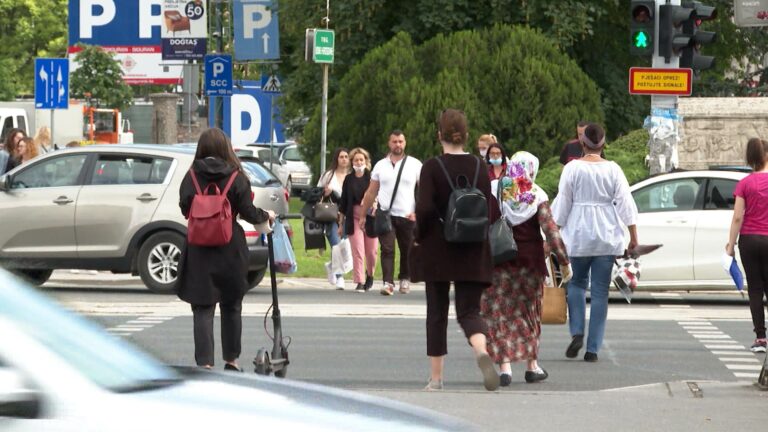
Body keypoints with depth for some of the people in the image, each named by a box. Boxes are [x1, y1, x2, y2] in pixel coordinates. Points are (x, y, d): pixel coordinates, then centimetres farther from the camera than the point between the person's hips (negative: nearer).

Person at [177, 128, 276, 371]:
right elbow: (248, 213, -6)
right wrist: (266, 216, 14)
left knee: (202, 308, 0)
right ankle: (231, 360, 25)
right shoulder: (236, 177, -5)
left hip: (199, 251, 0)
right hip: (230, 250, 0)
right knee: (231, 307, 16)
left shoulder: (192, 177, -3)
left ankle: (205, 362, -10)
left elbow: (185, 209, 1)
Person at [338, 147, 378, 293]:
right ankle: (360, 282, -4)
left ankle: (370, 275, 31)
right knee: (357, 251, -7)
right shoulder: (348, 179, 7)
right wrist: (341, 223, 12)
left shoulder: (372, 177, 0)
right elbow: (343, 202, 11)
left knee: (371, 251, 3)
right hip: (354, 218, 1)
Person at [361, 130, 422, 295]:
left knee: (406, 251, 8)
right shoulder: (380, 165, 9)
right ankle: (388, 282, -15)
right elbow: (371, 192, 13)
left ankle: (405, 279, 27)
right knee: (387, 250, -10)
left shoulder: (415, 164, 3)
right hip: (385, 214, 1)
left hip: (407, 216, -1)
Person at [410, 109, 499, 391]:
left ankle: (436, 378, 14)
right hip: (472, 252, 2)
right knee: (469, 311, 2)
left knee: (437, 312, 10)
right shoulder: (479, 167, 1)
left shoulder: (432, 167, -9)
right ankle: (481, 350, -31)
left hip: (436, 251, -2)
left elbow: (425, 208, -18)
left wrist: (419, 237, -2)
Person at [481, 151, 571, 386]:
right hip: (530, 259, 1)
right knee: (529, 310, 15)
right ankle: (532, 364, 21)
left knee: (499, 312, 1)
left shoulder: (493, 190, -4)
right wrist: (563, 260, -5)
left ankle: (505, 366, -10)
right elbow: (551, 230, -9)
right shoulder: (537, 196, -4)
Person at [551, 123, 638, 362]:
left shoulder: (572, 168, -6)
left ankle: (577, 332, -3)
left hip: (577, 235, -1)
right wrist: (633, 236, 4)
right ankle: (593, 348, 2)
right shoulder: (612, 169, -2)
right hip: (607, 235, 1)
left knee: (576, 283, 17)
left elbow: (562, 204, -3)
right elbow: (625, 203, -2)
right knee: (600, 291, 4)